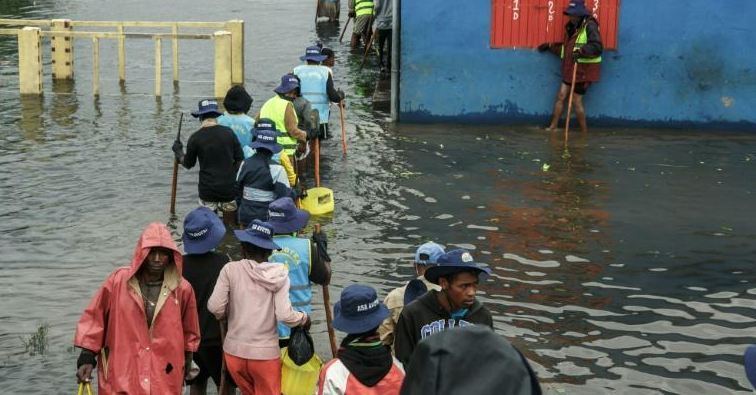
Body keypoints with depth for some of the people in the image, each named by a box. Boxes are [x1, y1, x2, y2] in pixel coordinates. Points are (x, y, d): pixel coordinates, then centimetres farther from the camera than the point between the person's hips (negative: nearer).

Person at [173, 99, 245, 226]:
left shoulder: (195, 138, -7)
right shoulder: (228, 132, -2)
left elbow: (188, 164, 4)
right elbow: (240, 160, 0)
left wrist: (178, 152, 22)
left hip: (207, 189, -1)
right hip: (229, 188, 2)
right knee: (230, 226, 11)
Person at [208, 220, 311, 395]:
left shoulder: (231, 269, -6)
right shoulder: (278, 274, -6)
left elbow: (215, 307, -12)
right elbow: (284, 315, -14)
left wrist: (224, 315, 10)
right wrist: (304, 318, 6)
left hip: (235, 351, 1)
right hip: (266, 353, -1)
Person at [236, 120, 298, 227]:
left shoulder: (245, 164, 1)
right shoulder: (277, 169, -15)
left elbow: (237, 189, 10)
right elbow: (284, 197, -14)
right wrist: (294, 193, 7)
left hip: (246, 218, 5)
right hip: (267, 220, -5)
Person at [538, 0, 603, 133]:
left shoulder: (590, 26, -16)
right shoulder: (571, 27, 11)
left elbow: (597, 47, -27)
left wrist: (581, 51, -39)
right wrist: (550, 46, 19)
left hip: (583, 70, -8)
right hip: (570, 69, 8)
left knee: (576, 101, -3)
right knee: (561, 96, 7)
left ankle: (584, 132, 11)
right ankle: (553, 126, 15)